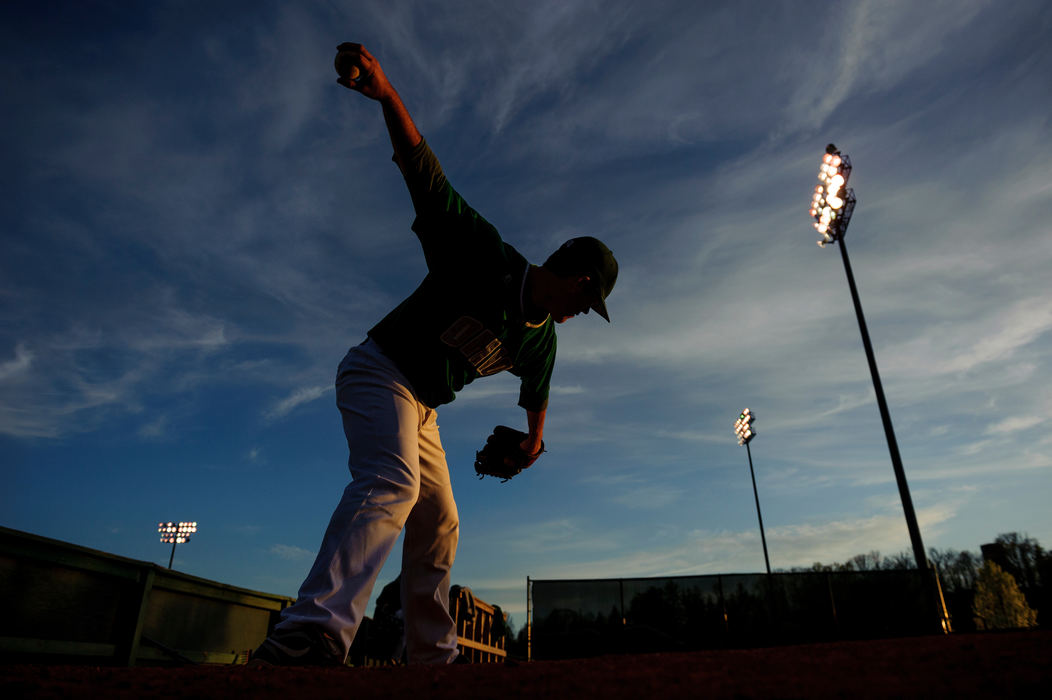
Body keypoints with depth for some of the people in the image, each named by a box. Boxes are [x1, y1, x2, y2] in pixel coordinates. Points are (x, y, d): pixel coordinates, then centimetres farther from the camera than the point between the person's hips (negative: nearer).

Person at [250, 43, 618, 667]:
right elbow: (424, 170, -21)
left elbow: (536, 389, 23)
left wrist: (533, 439, 30)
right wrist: (386, 93, -34)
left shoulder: (543, 338, 3)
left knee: (439, 522, 7)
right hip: (378, 370, -8)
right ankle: (313, 635, -47)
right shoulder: (485, 256, -17)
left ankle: (432, 657, 18)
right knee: (392, 481, -33)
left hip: (420, 405, 8)